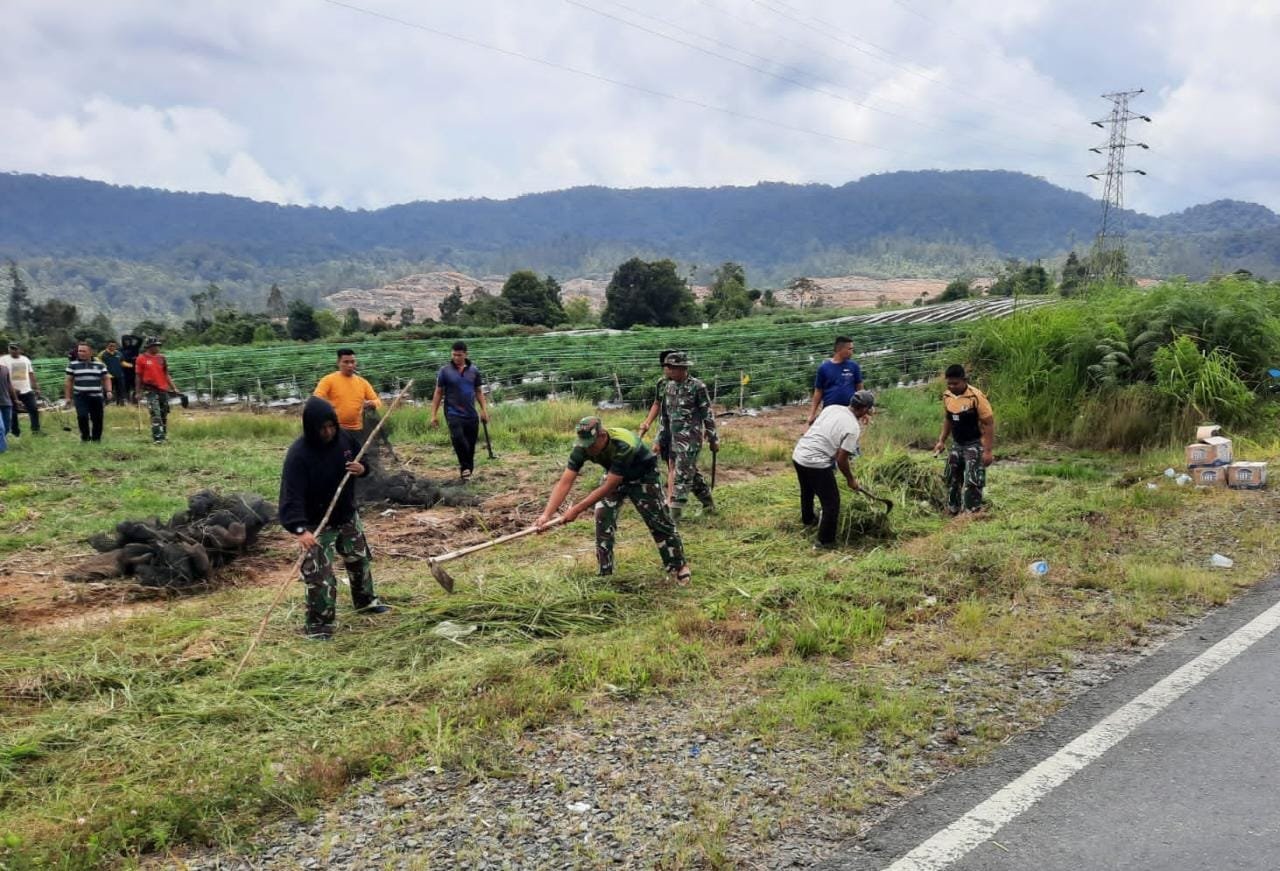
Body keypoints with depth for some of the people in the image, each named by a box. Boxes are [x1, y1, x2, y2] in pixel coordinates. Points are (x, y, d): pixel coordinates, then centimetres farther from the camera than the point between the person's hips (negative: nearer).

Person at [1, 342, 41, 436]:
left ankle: (36, 429, 4)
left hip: (27, 390, 3)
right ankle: (15, 433, 12)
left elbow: (31, 374, 17)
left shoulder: (25, 359, 13)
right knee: (13, 413, 3)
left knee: (34, 409, -3)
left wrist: (36, 388, 13)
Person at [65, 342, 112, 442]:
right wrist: (68, 397, 5)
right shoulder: (73, 365, 6)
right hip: (80, 397, -1)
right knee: (82, 416, -19)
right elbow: (69, 381, 8)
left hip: (96, 397, 1)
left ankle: (96, 439, 17)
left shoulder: (100, 364, 9)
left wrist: (108, 391, -3)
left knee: (97, 419, 3)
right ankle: (85, 436, 0)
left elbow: (106, 378, 12)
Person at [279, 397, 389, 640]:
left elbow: (363, 460, 10)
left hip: (348, 516, 7)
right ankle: (317, 624, 7)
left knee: (360, 559, 22)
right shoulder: (298, 454, -28)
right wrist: (300, 529, -48)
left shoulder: (344, 437, -9)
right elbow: (291, 495, -35)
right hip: (317, 524, -6)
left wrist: (362, 469, -16)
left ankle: (365, 600, 46)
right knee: (320, 575, -10)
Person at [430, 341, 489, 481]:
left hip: (471, 414, 3)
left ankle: (467, 469, 21)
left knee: (471, 443, 5)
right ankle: (464, 466, -10)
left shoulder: (474, 371, 7)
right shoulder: (445, 371, 0)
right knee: (457, 437, -25)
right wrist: (434, 414, -1)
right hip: (453, 413, -3)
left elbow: (479, 391, 14)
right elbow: (438, 393, 3)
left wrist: (484, 410, 7)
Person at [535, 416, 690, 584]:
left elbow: (608, 487, -41)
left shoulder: (624, 446, -43)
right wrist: (547, 514, -42)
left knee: (659, 521, -1)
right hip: (613, 475, 4)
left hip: (643, 476, -4)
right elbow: (564, 483, -31)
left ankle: (679, 566, 19)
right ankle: (605, 574, 4)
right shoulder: (582, 448, -28)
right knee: (603, 519, -9)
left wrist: (577, 509, -41)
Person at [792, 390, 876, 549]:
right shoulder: (853, 428, -14)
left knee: (807, 491, 33)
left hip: (798, 454, 8)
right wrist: (851, 479, 4)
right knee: (831, 502, 6)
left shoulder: (832, 407, 6)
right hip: (816, 464, -8)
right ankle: (825, 541, 13)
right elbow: (841, 460, -13)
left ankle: (808, 519, 58)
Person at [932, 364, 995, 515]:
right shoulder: (946, 396, -2)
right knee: (952, 478, 15)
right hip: (956, 444, 7)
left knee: (972, 482, -11)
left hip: (974, 444, -7)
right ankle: (952, 510, 29)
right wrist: (942, 440, 10)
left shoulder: (976, 396, -23)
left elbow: (989, 423, -19)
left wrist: (988, 451, -21)